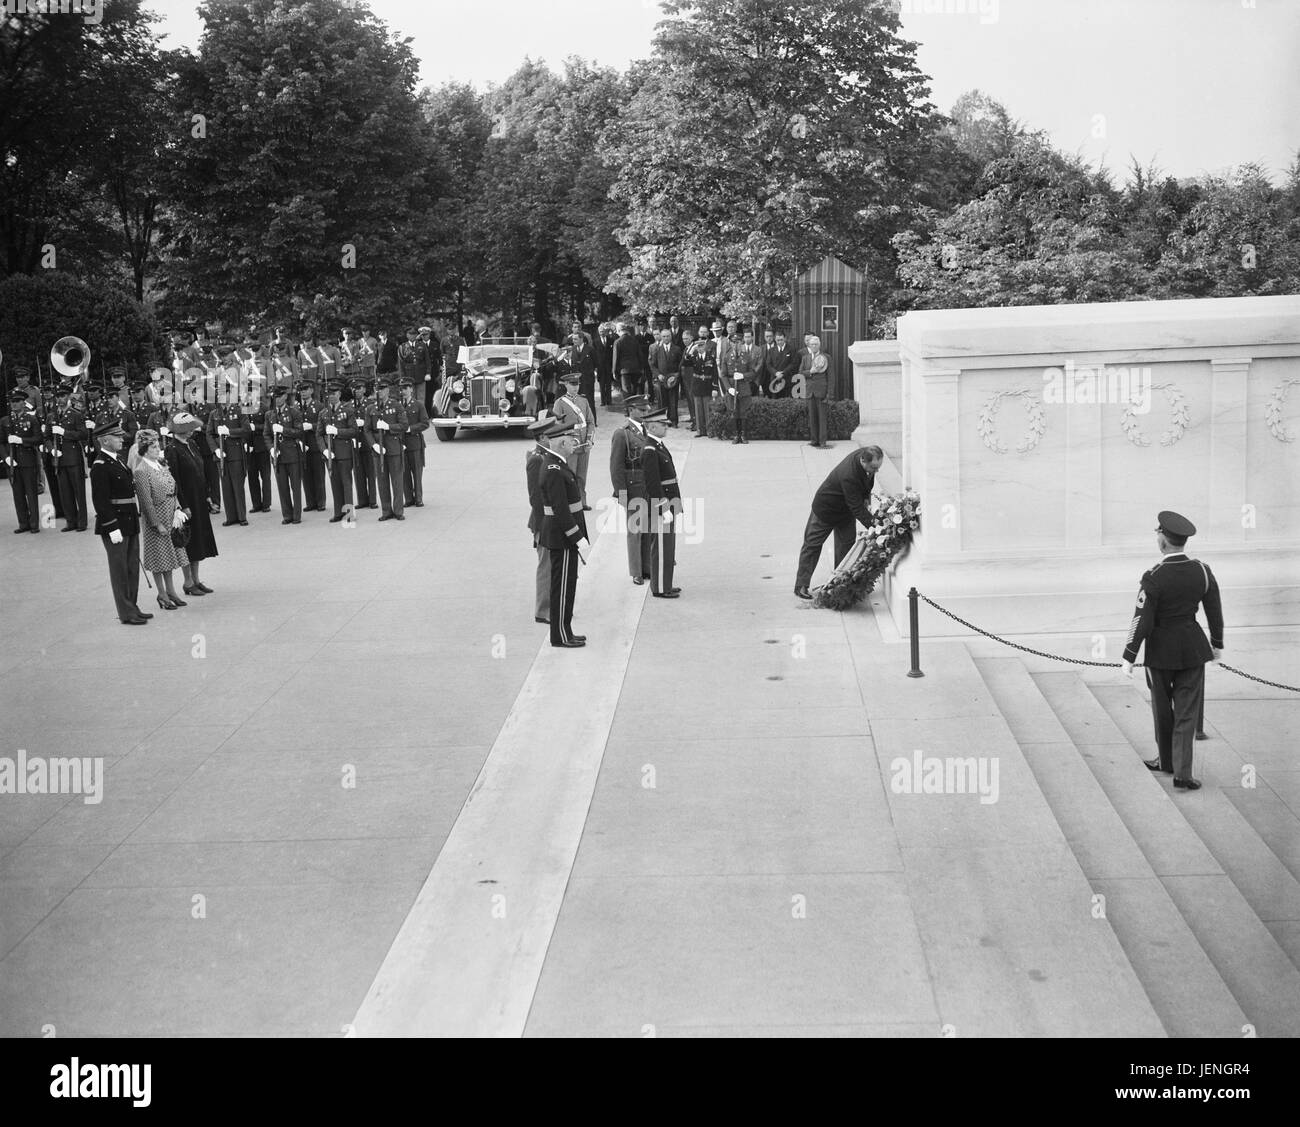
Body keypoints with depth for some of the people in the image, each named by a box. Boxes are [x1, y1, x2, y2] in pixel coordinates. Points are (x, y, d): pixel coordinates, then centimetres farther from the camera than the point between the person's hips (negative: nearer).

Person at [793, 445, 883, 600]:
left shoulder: (866, 455, -20)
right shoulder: (848, 476, -44)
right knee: (812, 545, 5)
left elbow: (867, 482, 5)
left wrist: (866, 498, -5)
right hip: (826, 509, -7)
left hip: (846, 511, 7)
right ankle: (801, 586, 13)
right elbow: (857, 508, -38)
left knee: (846, 546, 9)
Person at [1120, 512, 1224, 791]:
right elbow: (1215, 612, 4)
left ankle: (1167, 761, 33)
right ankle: (1182, 772, 2)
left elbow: (1142, 621, -18)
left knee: (1162, 708, 17)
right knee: (1187, 712, 7)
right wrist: (1217, 643, 19)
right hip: (1193, 648, 3)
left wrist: (1129, 657, -10)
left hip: (1161, 650, -3)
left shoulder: (1153, 578, -20)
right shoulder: (1202, 572, -7)